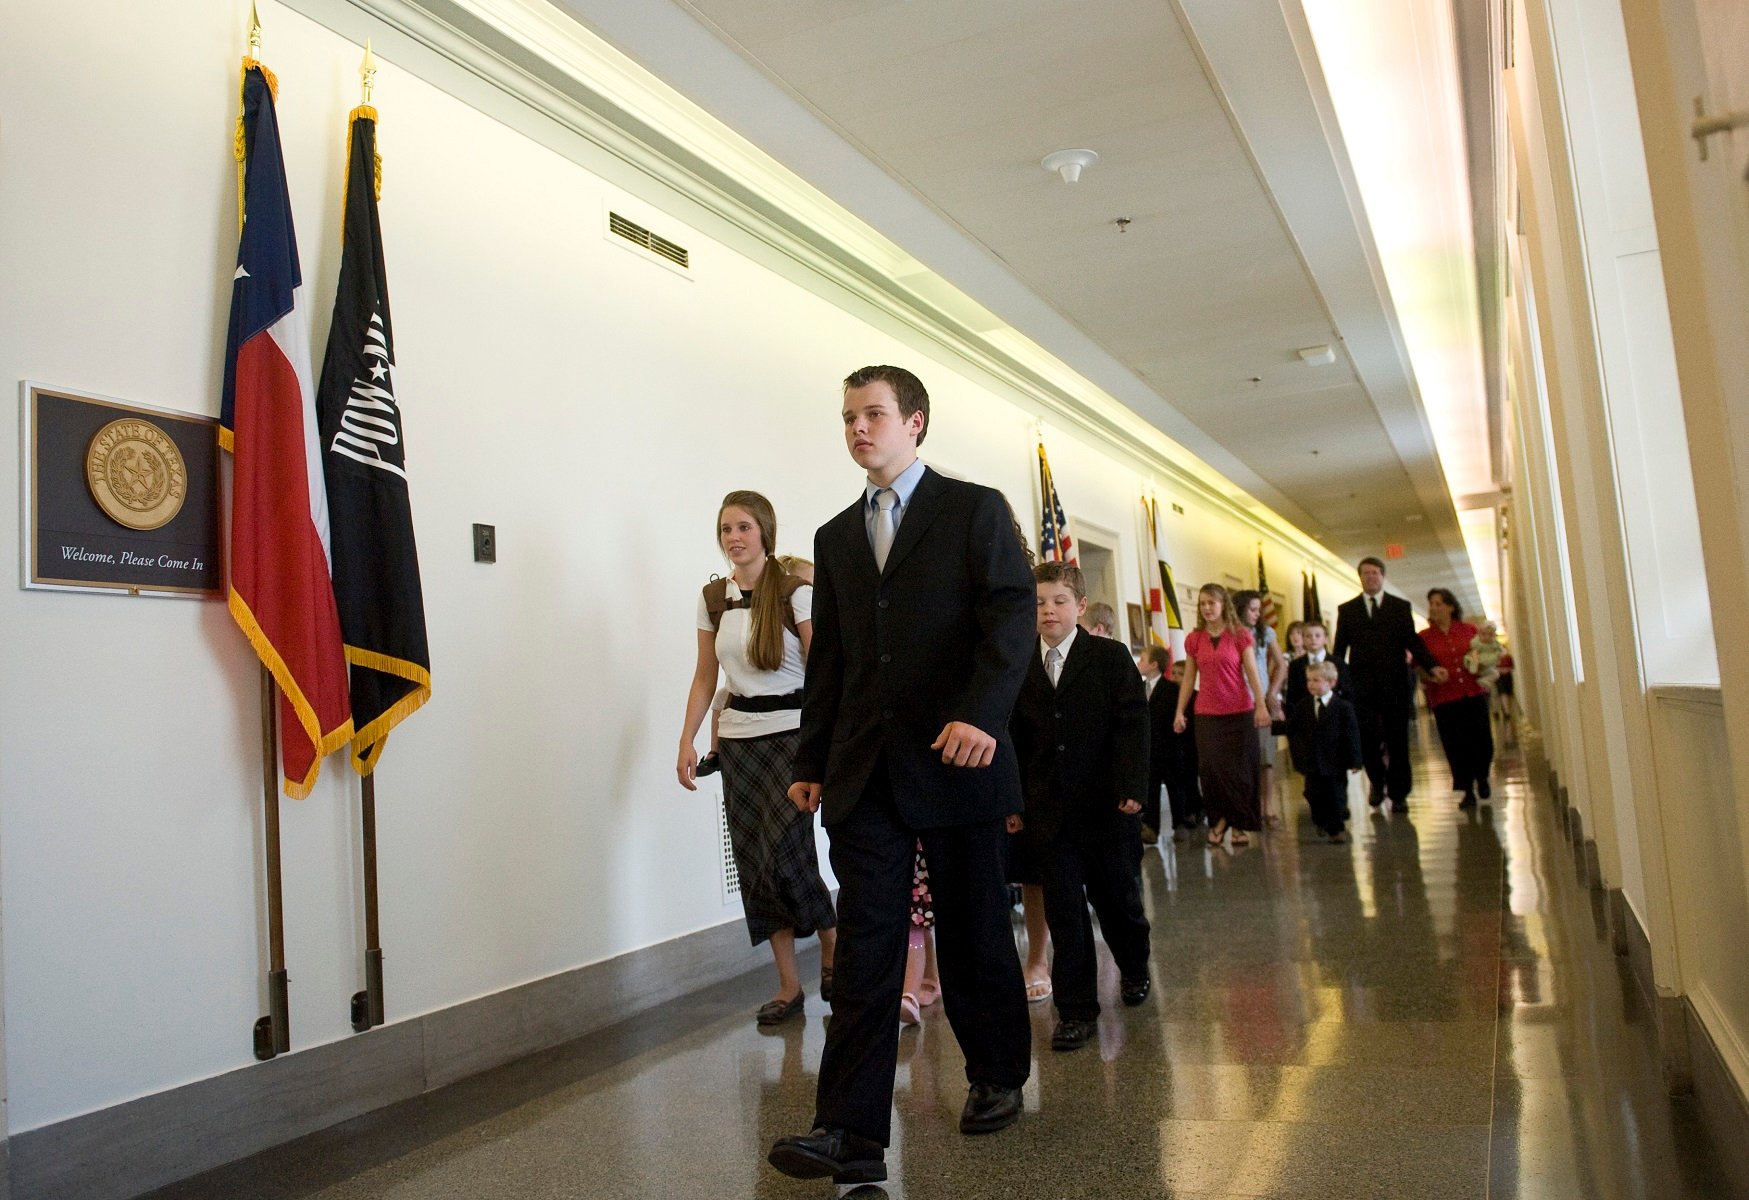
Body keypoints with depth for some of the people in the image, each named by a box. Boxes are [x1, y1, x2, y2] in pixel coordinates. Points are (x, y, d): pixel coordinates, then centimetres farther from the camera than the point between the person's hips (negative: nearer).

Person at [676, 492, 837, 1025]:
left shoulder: (795, 593, -8)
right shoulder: (713, 598, 7)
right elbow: (704, 677, 12)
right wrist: (687, 741, 4)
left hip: (792, 731, -5)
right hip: (738, 737, 5)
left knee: (784, 851, -12)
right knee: (754, 860, 4)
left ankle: (834, 951, 15)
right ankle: (788, 985, 15)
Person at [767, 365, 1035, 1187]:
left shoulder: (975, 509, 2)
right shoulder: (836, 536, 16)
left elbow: (1012, 616, -10)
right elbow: (828, 657, 16)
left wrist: (981, 714, -24)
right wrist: (812, 762, 12)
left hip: (955, 759, -3)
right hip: (864, 773, 4)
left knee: (975, 933, 10)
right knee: (865, 946, -1)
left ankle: (997, 1078, 31)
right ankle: (851, 1132, 1)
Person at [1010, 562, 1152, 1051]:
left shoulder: (1111, 657, -2)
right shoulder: (1020, 668, 5)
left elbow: (1132, 725, -6)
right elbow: (1017, 740, 7)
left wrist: (1131, 788, -15)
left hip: (1107, 807, -1)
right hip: (1050, 810, 2)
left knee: (1118, 897, 13)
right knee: (1064, 910, 1)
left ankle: (1134, 968, 42)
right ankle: (1076, 1009, 11)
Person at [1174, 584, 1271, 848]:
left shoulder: (1239, 636, 0)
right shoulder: (1194, 640, 6)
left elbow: (1252, 674, -3)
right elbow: (1188, 679, 8)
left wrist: (1261, 706, -12)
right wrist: (1179, 712, 4)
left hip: (1239, 711, -2)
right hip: (1206, 713, 2)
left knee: (1239, 769, 1)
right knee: (1211, 768, -1)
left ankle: (1240, 824, 11)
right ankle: (1218, 820, 13)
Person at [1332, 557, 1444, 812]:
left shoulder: (1401, 607, 9)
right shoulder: (1346, 609, 10)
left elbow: (1413, 641, 2)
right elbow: (1339, 648, 8)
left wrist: (1432, 666, -12)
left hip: (1394, 683, 0)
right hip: (1362, 685, 0)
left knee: (1397, 740, 2)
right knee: (1367, 738, -2)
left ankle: (1398, 794, 12)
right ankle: (1377, 783, 23)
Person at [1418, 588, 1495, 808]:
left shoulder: (1469, 630, 8)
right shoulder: (1424, 637, 3)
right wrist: (1430, 676, -16)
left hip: (1474, 694, 1)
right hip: (1444, 699, -1)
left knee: (1482, 741, -1)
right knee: (1456, 746, -2)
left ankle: (1482, 778, 28)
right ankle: (1468, 792, 13)